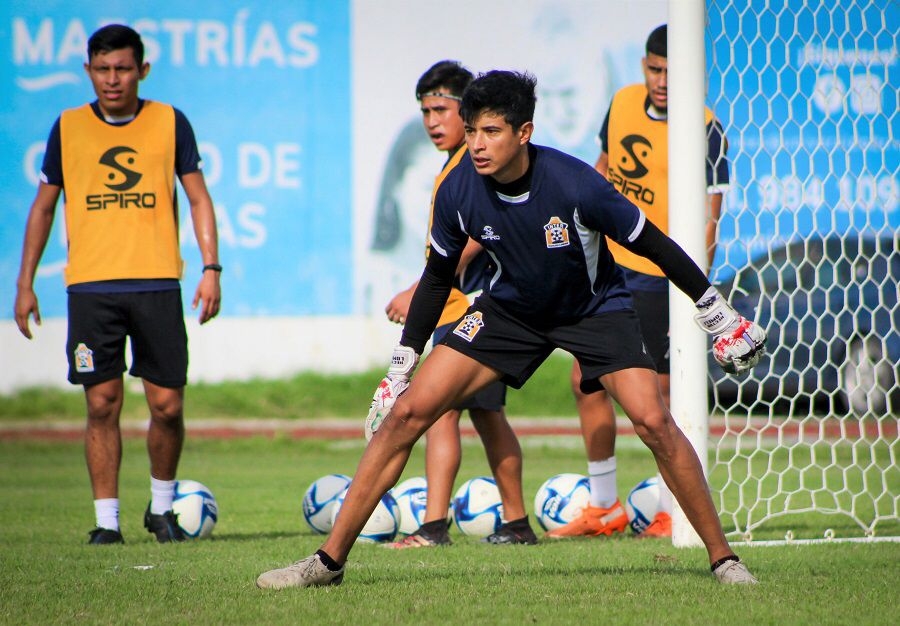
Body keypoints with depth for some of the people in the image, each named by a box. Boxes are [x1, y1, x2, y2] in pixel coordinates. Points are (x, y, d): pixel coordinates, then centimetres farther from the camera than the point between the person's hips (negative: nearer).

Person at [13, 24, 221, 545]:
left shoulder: (170, 123, 6)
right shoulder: (69, 128, 8)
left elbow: (198, 197, 9)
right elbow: (43, 208, 15)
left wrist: (211, 269, -2)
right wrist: (25, 283, 10)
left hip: (157, 283, 0)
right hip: (91, 286, 1)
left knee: (167, 405, -2)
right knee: (102, 404, -2)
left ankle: (162, 506, 19)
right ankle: (107, 519, 5)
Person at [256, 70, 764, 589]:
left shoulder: (575, 184, -31)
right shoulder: (458, 191, -21)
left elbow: (652, 244, -16)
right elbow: (438, 277, -3)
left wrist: (716, 311, -9)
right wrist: (401, 367, 2)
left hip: (595, 307, -3)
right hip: (511, 308, 3)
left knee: (653, 421, -23)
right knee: (407, 411, -10)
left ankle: (723, 557, -5)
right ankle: (330, 560, -2)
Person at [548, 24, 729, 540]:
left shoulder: (705, 132, -15)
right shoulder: (623, 103, 4)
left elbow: (707, 219, -16)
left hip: (663, 279, -7)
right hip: (612, 266, 7)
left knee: (669, 391, -3)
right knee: (587, 381, 8)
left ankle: (674, 514, 8)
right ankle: (605, 508, 18)